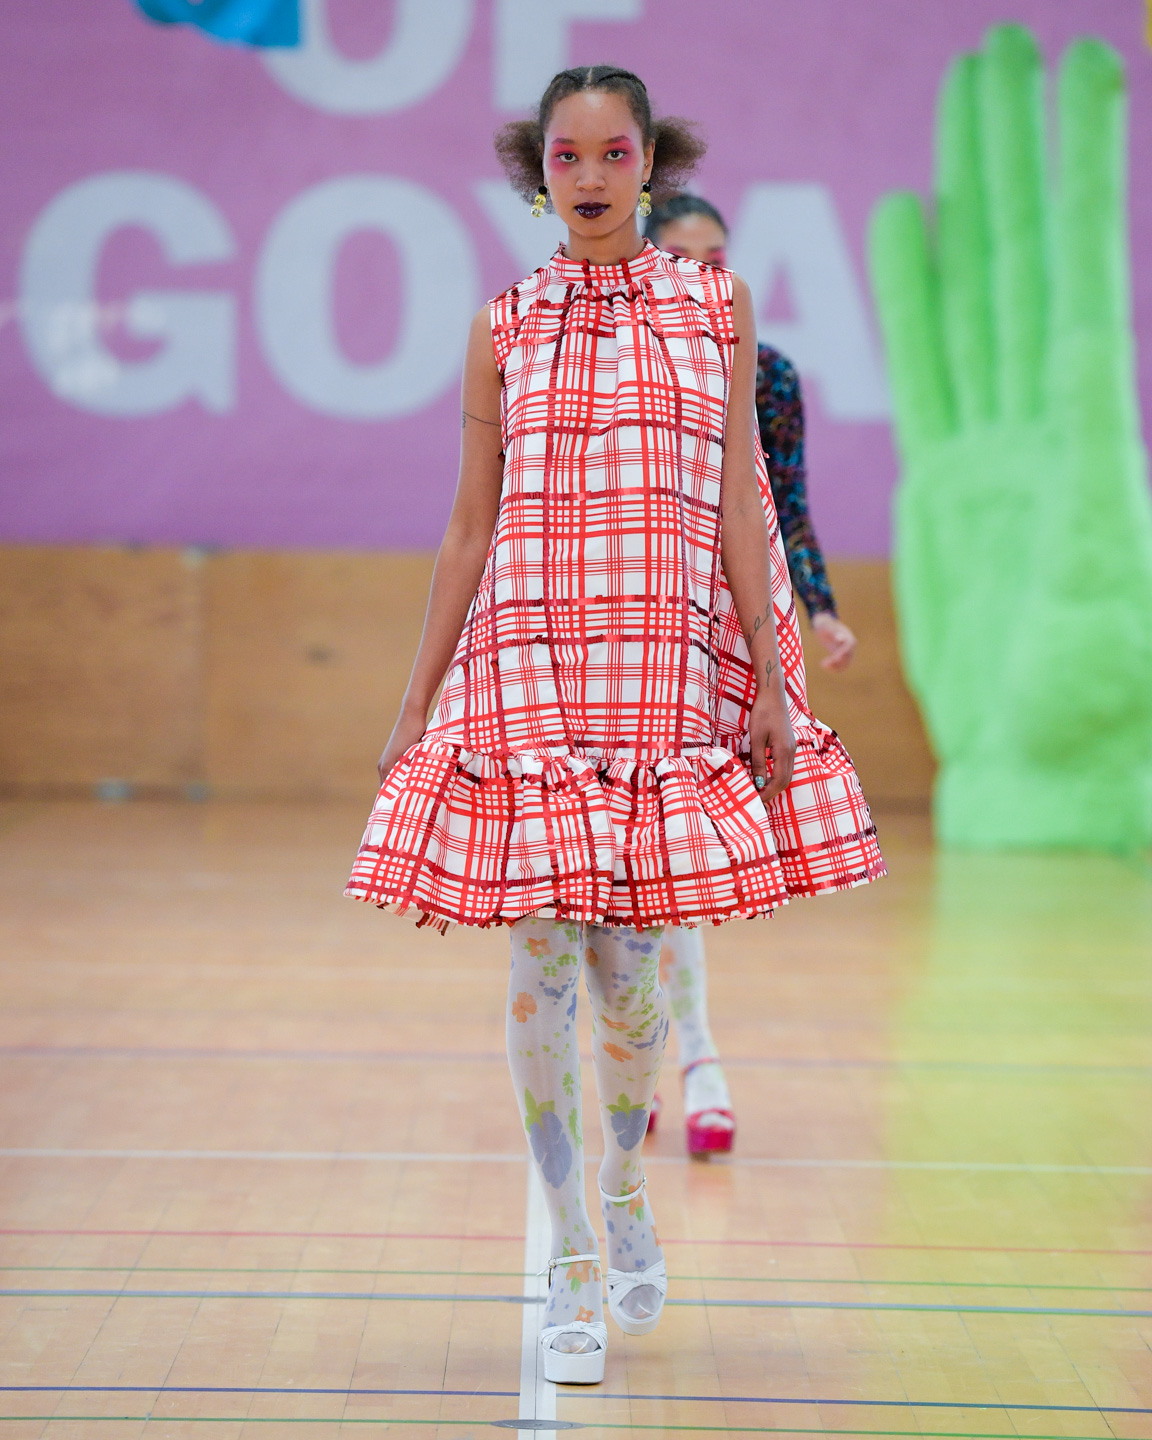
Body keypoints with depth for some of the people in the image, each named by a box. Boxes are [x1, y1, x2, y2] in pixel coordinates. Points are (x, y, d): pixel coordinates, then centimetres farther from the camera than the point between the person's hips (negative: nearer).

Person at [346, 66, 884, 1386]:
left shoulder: (715, 309, 7)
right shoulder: (505, 329, 7)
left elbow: (738, 506, 5)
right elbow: (470, 530, 9)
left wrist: (768, 686, 0)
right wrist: (413, 707, 8)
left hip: (669, 667, 0)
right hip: (526, 666, 0)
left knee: (630, 959, 2)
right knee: (543, 959, -2)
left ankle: (625, 1185, 30)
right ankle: (571, 1257, 10)